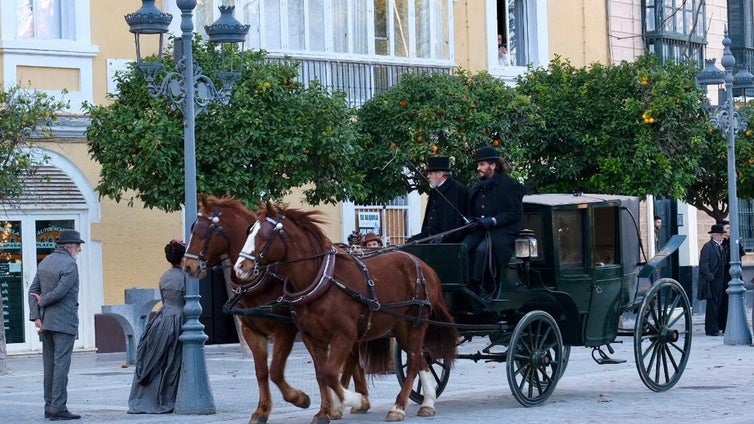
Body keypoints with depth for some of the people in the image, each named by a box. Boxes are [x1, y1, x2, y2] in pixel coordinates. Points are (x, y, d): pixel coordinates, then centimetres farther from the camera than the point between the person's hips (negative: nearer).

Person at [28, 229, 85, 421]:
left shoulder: (45, 262, 12)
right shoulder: (69, 266, -14)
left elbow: (33, 291, 9)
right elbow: (59, 292, -21)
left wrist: (36, 316, 3)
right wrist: (42, 302, -3)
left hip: (46, 321, 8)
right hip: (64, 322, -8)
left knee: (49, 364, 12)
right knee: (61, 364, -8)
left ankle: (49, 406, 15)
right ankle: (58, 408, -10)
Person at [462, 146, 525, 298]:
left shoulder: (509, 185, -1)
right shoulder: (477, 188, 20)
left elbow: (516, 213, -8)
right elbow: (471, 212, 28)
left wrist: (493, 221, -17)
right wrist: (470, 220, 4)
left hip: (503, 231, -6)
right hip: (479, 230, 6)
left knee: (482, 250, -34)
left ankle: (475, 285, -27)